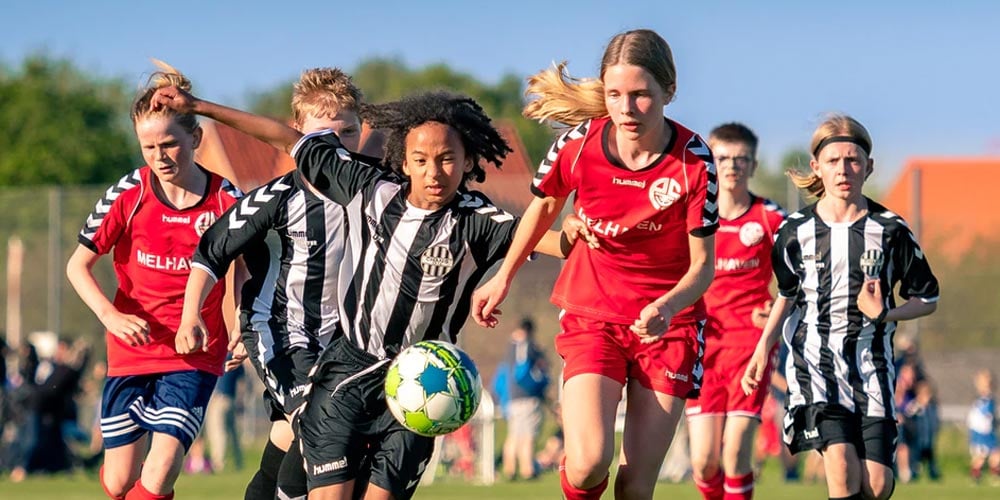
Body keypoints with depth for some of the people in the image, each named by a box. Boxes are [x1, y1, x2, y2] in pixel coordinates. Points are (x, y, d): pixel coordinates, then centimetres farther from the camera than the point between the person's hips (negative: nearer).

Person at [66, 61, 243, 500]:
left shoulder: (226, 198, -6)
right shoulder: (128, 195, -6)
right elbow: (77, 266, 0)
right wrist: (111, 316, -16)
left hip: (196, 355, -2)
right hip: (131, 351, 2)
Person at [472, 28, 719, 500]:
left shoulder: (694, 161, -17)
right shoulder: (578, 143, -13)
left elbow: (703, 264, -11)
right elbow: (545, 204, 10)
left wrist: (667, 308, -31)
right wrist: (503, 277, 20)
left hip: (668, 322, -1)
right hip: (592, 314, 1)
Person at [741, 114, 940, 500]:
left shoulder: (890, 230, 0)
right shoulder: (796, 231, 2)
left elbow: (927, 300, 7)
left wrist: (884, 314, -11)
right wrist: (763, 347, 7)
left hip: (871, 363, 1)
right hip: (814, 359, -1)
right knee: (842, 466, -23)